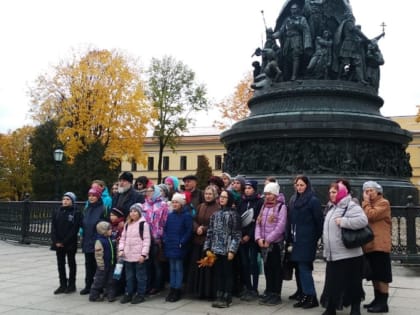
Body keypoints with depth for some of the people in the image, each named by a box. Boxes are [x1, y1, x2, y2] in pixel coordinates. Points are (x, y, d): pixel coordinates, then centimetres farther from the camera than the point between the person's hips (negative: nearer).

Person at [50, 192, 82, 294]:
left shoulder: (76, 213, -7)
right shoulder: (57, 212, 6)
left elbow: (75, 229, -12)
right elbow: (53, 227, 3)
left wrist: (64, 242, -16)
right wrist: (56, 241, -9)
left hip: (70, 243, -4)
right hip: (58, 243, 4)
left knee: (71, 263, 7)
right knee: (60, 264, 9)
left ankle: (71, 285, 16)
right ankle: (63, 285, 18)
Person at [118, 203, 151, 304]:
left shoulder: (143, 224, -8)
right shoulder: (127, 224, 12)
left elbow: (147, 240, -11)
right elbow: (123, 238, 17)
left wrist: (143, 254, -15)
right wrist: (121, 249, 2)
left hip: (139, 255, -6)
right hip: (128, 255, 6)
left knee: (140, 276, 4)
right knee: (129, 276, 15)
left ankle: (140, 294, 13)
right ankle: (128, 293, 25)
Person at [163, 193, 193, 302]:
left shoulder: (186, 216, -9)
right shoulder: (170, 215, 9)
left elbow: (189, 231, -12)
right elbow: (165, 229, 14)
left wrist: (182, 242, -15)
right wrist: (165, 239, 2)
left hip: (179, 247, -6)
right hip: (170, 246, 6)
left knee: (178, 268, 1)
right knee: (172, 268, 13)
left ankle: (177, 290, 9)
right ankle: (172, 289, 21)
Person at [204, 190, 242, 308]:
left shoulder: (234, 214, -4)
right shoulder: (215, 214, 11)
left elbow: (236, 234, -8)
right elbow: (210, 232, 11)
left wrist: (232, 250, -14)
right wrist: (208, 248, 5)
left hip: (227, 250, -5)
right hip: (216, 249, 5)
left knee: (228, 274, 4)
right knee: (218, 274, 10)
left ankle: (227, 298, 11)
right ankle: (219, 297, 19)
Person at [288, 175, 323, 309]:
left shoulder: (313, 200, -8)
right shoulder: (293, 200, 12)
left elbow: (319, 221, -7)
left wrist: (316, 238, -6)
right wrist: (290, 238, 11)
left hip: (307, 240, -7)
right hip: (296, 240, 7)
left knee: (304, 268, -6)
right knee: (300, 268, 9)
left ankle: (311, 297, 3)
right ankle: (304, 296, 17)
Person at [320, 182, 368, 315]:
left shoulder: (351, 206, -13)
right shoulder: (331, 208, 15)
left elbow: (363, 220, -29)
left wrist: (343, 221, -25)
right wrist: (327, 249, 23)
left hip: (349, 254, -8)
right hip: (333, 254, 8)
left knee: (352, 283, 5)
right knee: (332, 282, 11)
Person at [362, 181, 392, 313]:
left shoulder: (383, 203, -7)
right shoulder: (369, 204, 20)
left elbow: (371, 216, -20)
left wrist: (366, 202, -10)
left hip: (379, 245, -9)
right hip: (369, 245, 9)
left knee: (382, 276, -5)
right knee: (375, 276, 13)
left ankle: (383, 303, -1)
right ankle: (377, 300, 21)